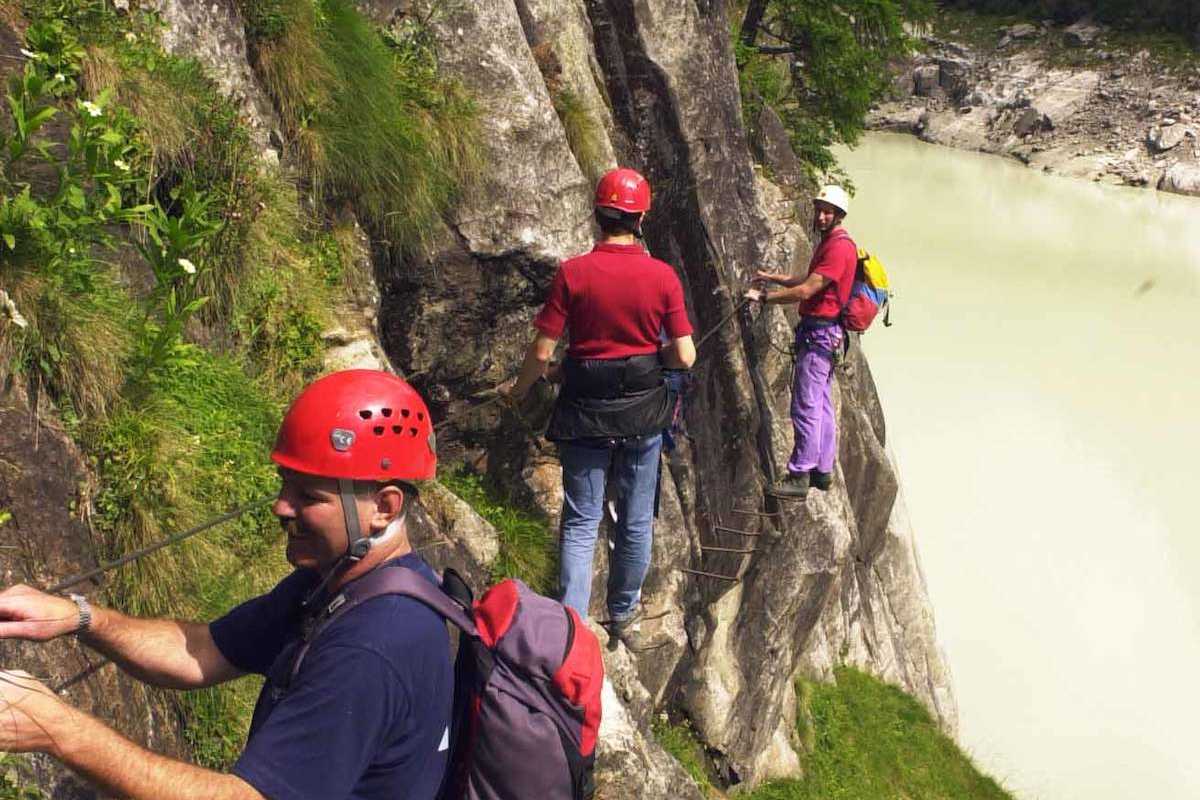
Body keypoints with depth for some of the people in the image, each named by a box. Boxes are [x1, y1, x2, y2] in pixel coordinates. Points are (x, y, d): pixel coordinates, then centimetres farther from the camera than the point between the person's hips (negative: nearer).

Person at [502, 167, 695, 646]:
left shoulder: (572, 274, -12)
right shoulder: (663, 276, -9)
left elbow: (542, 352, -10)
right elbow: (685, 358, -9)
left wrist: (518, 389, 8)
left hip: (585, 411, -1)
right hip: (643, 411, 1)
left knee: (581, 522, 8)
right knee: (636, 521, 16)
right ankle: (623, 617, 31)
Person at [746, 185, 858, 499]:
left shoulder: (839, 247, -17)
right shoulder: (828, 243, 16)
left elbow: (806, 291, -23)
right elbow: (810, 281, 30)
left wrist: (764, 297, -18)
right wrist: (774, 277, 21)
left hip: (820, 332, -11)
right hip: (821, 333, 11)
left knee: (806, 407, -9)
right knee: (822, 405, 15)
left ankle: (799, 476, -6)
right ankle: (823, 470, 22)